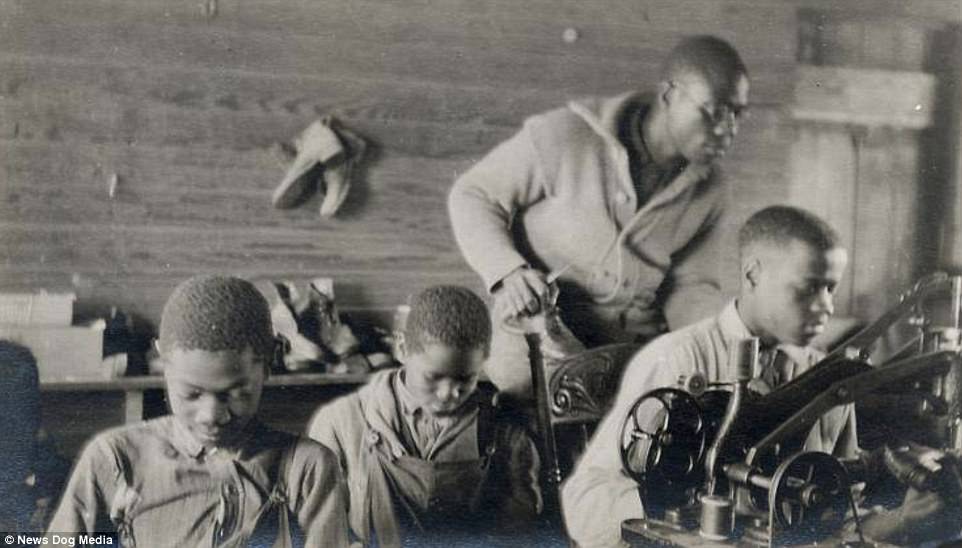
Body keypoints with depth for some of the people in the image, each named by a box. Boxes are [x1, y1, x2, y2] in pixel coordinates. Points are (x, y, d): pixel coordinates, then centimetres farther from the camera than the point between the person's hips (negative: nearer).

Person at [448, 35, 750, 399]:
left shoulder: (708, 190, 3)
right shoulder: (567, 136, -14)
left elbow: (688, 287, 5)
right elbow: (472, 195, -6)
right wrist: (508, 273, -22)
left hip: (635, 341, 5)